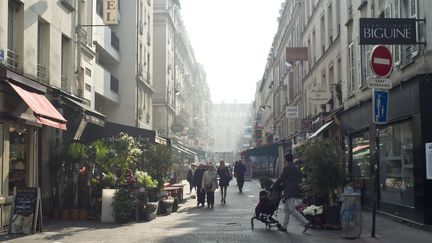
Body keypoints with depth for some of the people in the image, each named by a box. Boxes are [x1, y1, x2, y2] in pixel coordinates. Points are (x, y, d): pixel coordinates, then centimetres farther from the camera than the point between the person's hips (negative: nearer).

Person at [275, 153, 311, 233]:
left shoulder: (287, 168, -13)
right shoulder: (296, 168, 12)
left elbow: (281, 178, -12)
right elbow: (299, 179, 17)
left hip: (289, 192, -9)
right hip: (295, 190, 9)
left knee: (292, 209, -9)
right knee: (286, 209, 15)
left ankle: (306, 222, -14)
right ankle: (284, 226, 19)